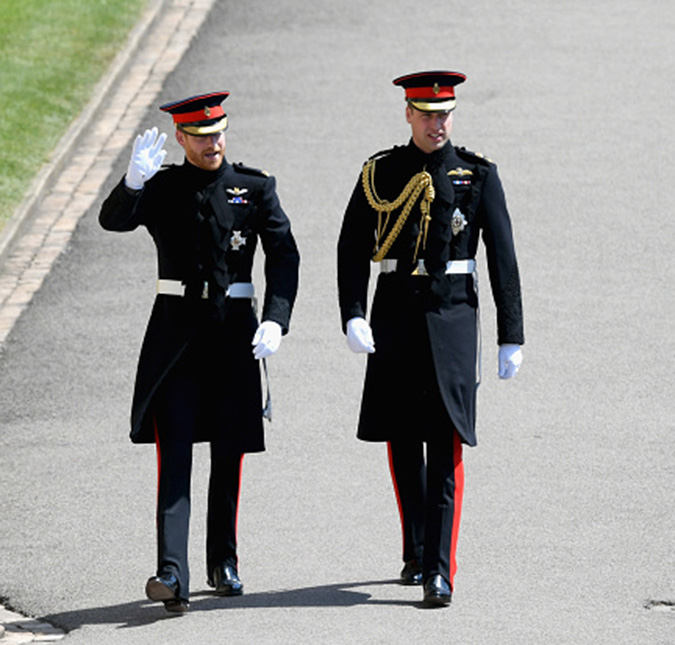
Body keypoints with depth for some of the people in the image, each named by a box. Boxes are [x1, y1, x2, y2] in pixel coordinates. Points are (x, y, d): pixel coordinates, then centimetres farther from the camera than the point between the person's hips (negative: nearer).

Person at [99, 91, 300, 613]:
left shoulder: (255, 188, 3)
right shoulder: (161, 188, 3)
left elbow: (284, 255, -4)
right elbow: (113, 220, -14)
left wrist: (276, 319, -18)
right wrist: (134, 181, -35)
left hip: (234, 332, 1)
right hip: (176, 330, -1)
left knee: (229, 453, 10)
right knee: (175, 454, -10)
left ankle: (223, 563, 26)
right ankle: (172, 575, -19)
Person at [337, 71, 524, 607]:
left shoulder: (478, 175, 2)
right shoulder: (380, 174, 5)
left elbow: (503, 258, 2)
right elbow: (353, 250, 1)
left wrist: (512, 337, -2)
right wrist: (353, 317, -14)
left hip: (453, 315, -2)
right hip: (396, 316, 2)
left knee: (447, 448, -10)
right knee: (403, 443, 9)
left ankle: (440, 572, -12)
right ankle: (416, 556, 26)